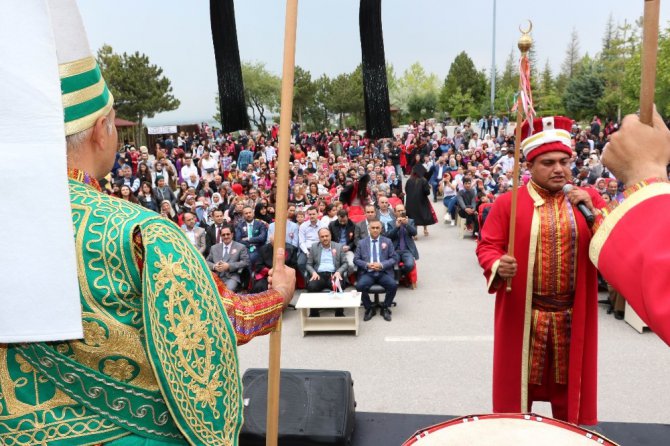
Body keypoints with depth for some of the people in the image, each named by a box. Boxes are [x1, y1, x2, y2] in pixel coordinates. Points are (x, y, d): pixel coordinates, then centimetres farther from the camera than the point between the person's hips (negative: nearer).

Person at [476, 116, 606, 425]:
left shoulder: (588, 199, 4)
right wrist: (498, 267, -25)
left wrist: (592, 211, -16)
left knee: (568, 384, 16)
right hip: (523, 314, -2)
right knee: (520, 382, 10)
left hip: (573, 315, 2)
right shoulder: (507, 203, -4)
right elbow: (487, 246, -4)